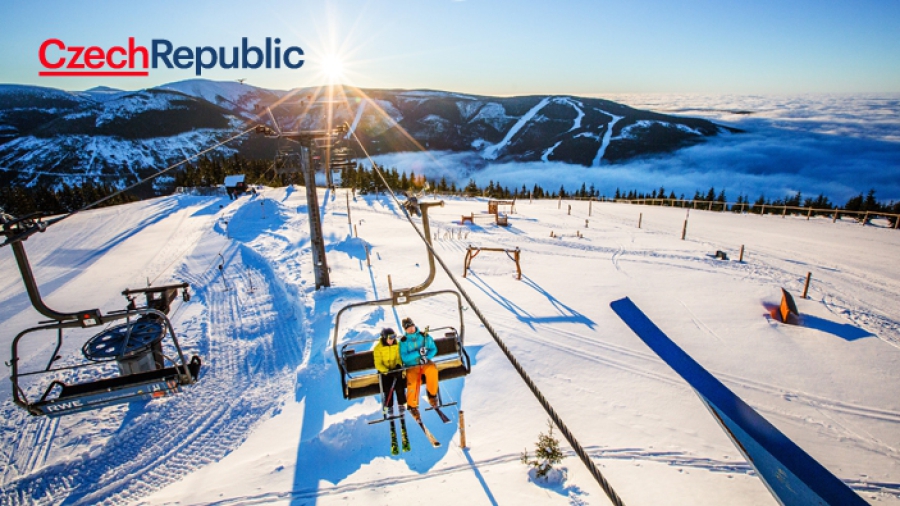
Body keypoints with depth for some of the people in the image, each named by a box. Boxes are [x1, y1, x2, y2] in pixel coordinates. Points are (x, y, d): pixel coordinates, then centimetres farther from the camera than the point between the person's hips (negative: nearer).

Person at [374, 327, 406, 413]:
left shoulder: (397, 345, -4)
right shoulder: (378, 348, -13)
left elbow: (399, 357, 3)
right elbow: (378, 363, -14)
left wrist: (398, 365, -17)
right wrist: (386, 370, -27)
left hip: (396, 369, 2)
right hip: (385, 371, -2)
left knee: (400, 387, -11)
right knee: (388, 389, -10)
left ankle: (401, 404, 10)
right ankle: (388, 406, 12)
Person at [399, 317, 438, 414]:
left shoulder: (425, 336, 2)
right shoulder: (404, 341, -1)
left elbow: (434, 349, 5)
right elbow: (404, 357, -11)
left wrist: (426, 356, -15)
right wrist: (418, 353, -23)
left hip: (425, 363, 1)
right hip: (411, 366, -1)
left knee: (432, 369, -32)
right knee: (413, 383, -27)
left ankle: (432, 394, -8)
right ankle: (412, 405, 0)